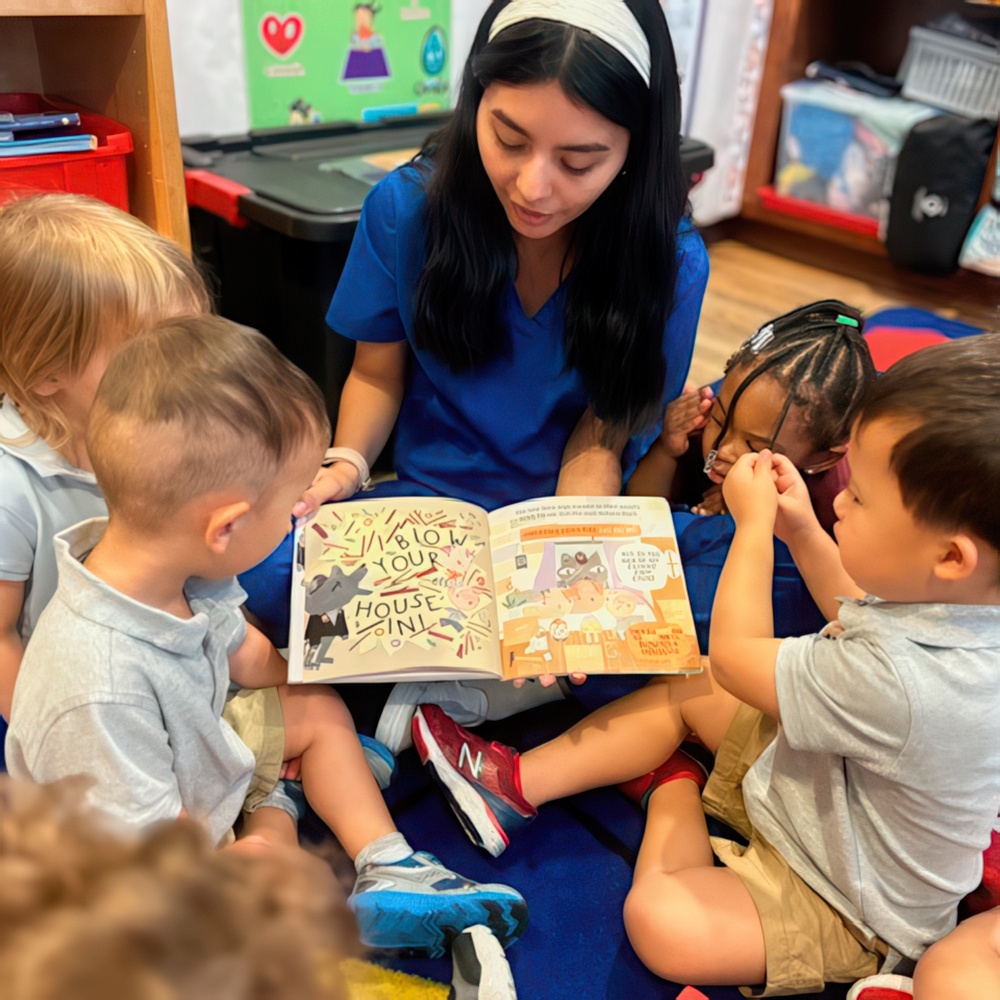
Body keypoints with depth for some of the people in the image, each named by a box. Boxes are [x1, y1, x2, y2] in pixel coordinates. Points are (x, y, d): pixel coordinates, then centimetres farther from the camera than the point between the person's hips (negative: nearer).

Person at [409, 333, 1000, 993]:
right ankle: (520, 783, 10)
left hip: (849, 909, -8)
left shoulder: (902, 680, -43)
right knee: (685, 691, 6)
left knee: (659, 921, -23)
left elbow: (734, 655, -26)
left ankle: (674, 784, 6)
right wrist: (801, 529, -2)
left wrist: (755, 523, -16)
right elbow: (861, 616, 9)